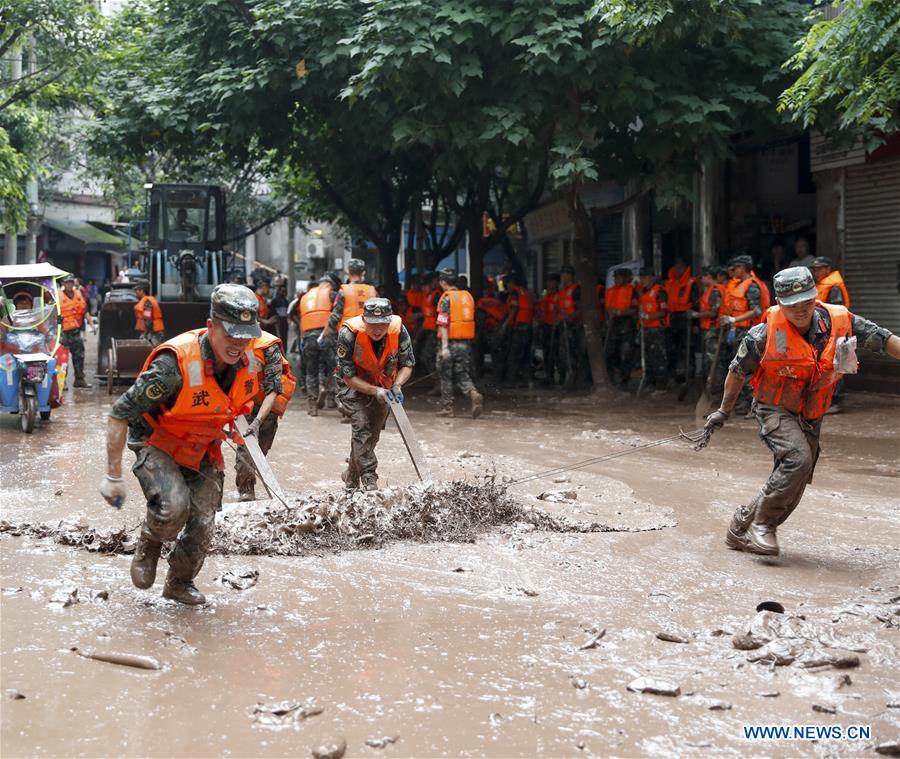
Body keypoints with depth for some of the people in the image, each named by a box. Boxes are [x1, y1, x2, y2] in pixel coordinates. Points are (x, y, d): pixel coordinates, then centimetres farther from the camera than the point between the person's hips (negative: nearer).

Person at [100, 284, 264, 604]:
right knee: (174, 506, -29)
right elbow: (119, 414, -28)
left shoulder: (248, 361, -15)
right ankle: (149, 542, 6)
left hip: (202, 450, 5)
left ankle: (180, 584, 30)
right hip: (157, 445, -5)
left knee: (202, 523, 3)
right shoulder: (175, 364, -35)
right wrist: (113, 477, -26)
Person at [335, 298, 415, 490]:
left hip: (382, 387, 4)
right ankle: (369, 482, -19)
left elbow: (407, 364, -10)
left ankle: (351, 478, 33)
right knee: (362, 428, -22)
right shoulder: (349, 334, -32)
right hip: (354, 385, -4)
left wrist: (396, 386, -29)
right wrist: (375, 391, -34)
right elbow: (348, 376, -24)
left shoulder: (398, 330, -25)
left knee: (372, 435, 13)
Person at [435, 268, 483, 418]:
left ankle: (447, 407, 13)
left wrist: (444, 347, -20)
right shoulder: (468, 296, 11)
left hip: (450, 342, -5)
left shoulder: (446, 299, -9)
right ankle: (474, 394, -16)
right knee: (462, 375, 10)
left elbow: (443, 324, -16)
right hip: (465, 343, 5)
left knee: (446, 376, 8)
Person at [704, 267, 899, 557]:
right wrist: (725, 411, 9)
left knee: (793, 486, 6)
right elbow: (738, 370, -2)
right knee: (798, 459, -29)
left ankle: (740, 529, 22)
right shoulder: (765, 334, -18)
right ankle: (763, 522, -15)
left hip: (810, 418, 5)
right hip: (775, 410, -5)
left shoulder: (839, 321, -11)